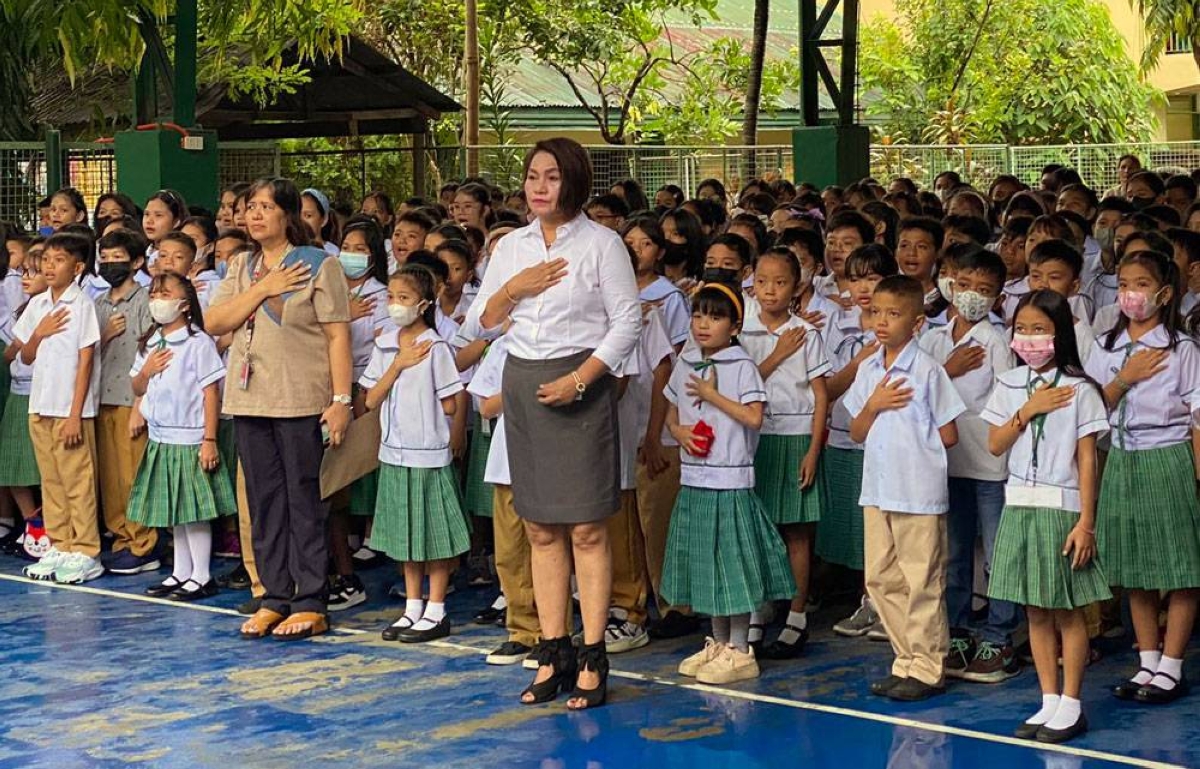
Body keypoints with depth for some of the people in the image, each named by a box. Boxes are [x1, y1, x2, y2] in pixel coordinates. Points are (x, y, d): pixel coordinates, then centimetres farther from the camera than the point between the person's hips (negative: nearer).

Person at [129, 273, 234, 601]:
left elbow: (211, 393, -12)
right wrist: (147, 370, -4)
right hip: (160, 439, 7)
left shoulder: (198, 343, -11)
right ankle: (181, 573, 22)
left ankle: (201, 576, 5)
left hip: (189, 439, -7)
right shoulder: (149, 345, 11)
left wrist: (209, 440, -16)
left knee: (194, 510, -3)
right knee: (172, 511, 13)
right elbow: (137, 389, 19)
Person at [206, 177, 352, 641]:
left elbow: (338, 335, -7)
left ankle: (310, 604, 1)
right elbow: (213, 323, 3)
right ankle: (275, 598, 15)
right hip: (249, 399, 5)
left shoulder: (318, 265, -2)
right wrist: (263, 289, -8)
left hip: (302, 402, -5)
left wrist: (341, 400, -14)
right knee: (264, 501, 8)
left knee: (304, 500, -3)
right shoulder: (241, 268, 15)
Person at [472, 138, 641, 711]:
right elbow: (483, 322, 15)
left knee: (586, 529, -5)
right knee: (541, 529, 6)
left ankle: (592, 658, -2)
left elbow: (627, 321, -6)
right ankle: (553, 652, 11)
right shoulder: (511, 247, 12)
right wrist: (514, 289, -4)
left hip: (580, 387, -5)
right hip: (522, 383, 5)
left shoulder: (601, 243, -2)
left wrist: (580, 379, -15)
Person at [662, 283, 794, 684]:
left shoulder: (742, 366, -7)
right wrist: (682, 433, -3)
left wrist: (711, 394, -13)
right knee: (704, 562, 13)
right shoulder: (685, 365, 11)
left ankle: (740, 651, 4)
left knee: (732, 562, -3)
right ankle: (718, 644, 24)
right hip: (693, 479, 6)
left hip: (730, 480, -6)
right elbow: (671, 416, 18)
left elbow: (753, 417, -17)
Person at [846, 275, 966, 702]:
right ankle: (907, 662, 21)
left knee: (922, 582, 0)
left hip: (919, 493, -7)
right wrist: (874, 406, -7)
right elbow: (856, 433, 9)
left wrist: (914, 444, 3)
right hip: (877, 490, 7)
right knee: (881, 579, 10)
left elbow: (948, 436, -6)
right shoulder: (868, 371, 9)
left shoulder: (927, 371, -9)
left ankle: (928, 669, 9)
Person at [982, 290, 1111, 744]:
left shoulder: (1078, 390, -6)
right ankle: (1049, 702, 16)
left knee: (1067, 611, 1)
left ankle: (1071, 706, 8)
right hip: (1019, 506, 5)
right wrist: (1027, 411, -11)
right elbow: (995, 445, 3)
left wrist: (1086, 523, -13)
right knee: (1035, 612, 8)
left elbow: (1087, 459, -8)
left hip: (1061, 507, -4)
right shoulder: (1009, 386, 7)